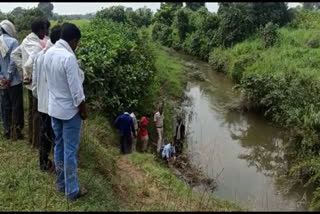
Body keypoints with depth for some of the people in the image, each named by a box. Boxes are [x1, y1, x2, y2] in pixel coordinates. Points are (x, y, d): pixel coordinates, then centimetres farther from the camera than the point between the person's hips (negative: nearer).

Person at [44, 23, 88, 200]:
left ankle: (61, 183, 32)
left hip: (53, 108, 8)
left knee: (59, 146, 18)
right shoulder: (69, 57, -24)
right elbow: (76, 89, -21)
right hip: (69, 110, -8)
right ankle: (72, 190, 15)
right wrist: (83, 109, -9)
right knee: (70, 150, 3)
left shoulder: (49, 53, 0)